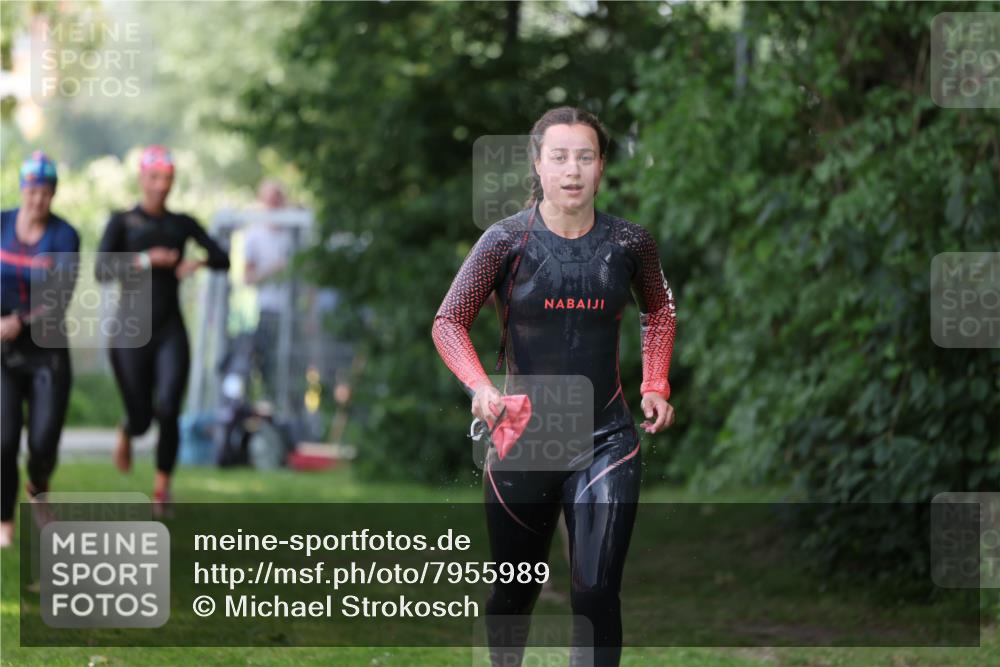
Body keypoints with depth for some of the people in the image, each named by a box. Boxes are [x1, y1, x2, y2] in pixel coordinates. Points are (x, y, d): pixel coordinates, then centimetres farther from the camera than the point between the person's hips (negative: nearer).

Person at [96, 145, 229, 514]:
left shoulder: (182, 224, 9)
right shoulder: (122, 222, 0)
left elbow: (223, 259, 5)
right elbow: (102, 270, -12)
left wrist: (200, 262, -18)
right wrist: (145, 260, -27)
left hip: (171, 331, 1)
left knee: (168, 409, -18)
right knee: (141, 417, 3)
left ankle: (162, 487, -2)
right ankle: (126, 432, 42)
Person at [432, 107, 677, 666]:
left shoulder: (630, 242, 0)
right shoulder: (509, 240, -7)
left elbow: (660, 310, 20)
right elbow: (449, 321, -2)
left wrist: (656, 385, 7)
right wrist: (480, 387, -18)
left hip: (608, 443, 0)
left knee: (597, 593, -11)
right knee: (514, 589, 15)